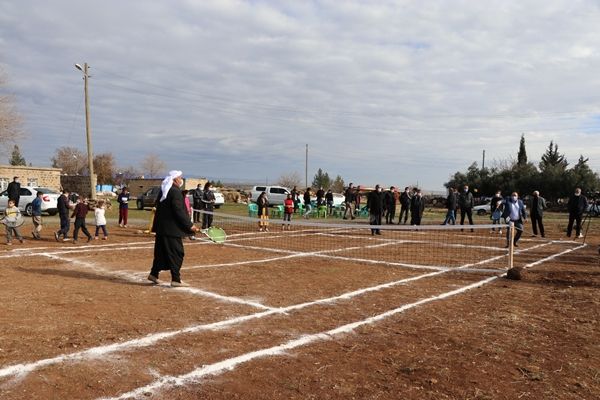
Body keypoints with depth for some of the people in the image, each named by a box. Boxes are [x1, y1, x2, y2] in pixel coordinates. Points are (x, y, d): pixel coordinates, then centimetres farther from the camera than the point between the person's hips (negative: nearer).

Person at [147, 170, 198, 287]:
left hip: (161, 227, 9)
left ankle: (154, 274, 27)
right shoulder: (175, 191, -16)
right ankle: (176, 280, 2)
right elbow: (179, 212, -21)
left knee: (161, 251, 19)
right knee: (176, 253, -1)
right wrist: (189, 225, -16)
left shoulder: (163, 190, 11)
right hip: (172, 228, -9)